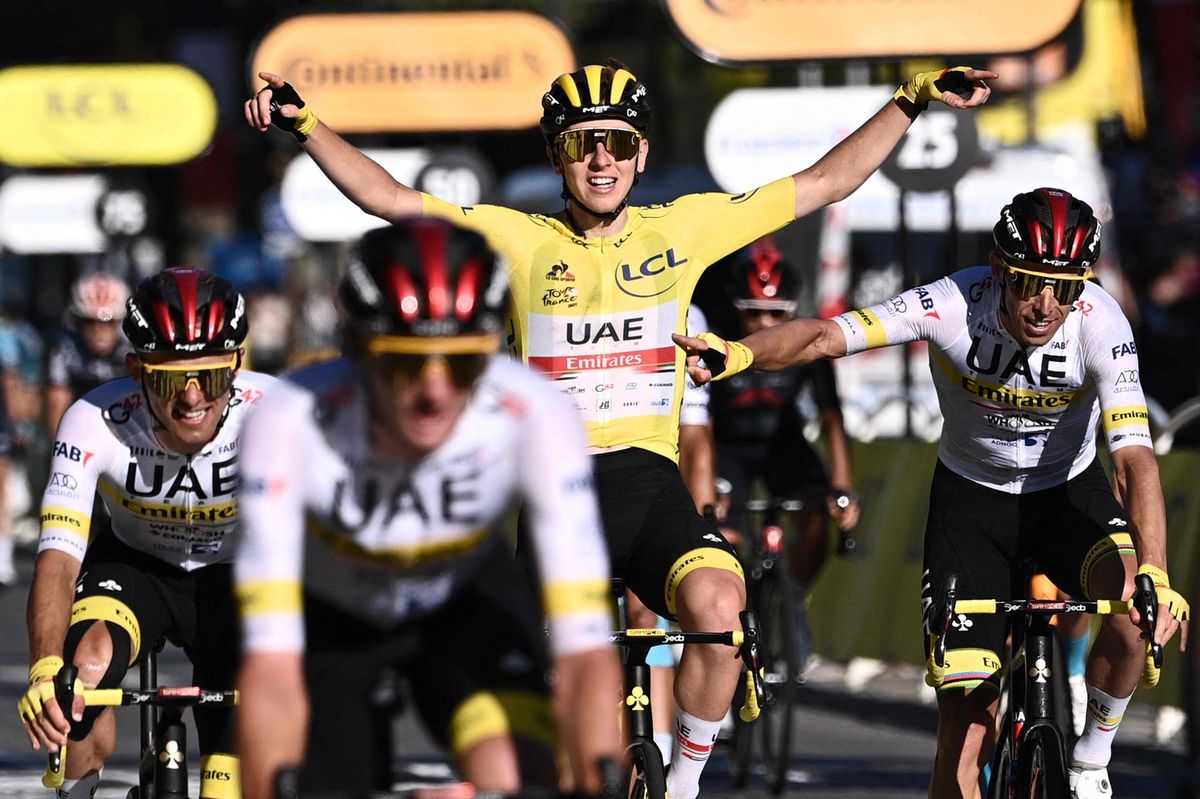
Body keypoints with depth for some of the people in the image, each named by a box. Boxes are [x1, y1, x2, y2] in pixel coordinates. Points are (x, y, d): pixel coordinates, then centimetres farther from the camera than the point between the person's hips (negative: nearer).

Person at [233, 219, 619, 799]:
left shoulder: (536, 418, -35)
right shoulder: (291, 424, -37)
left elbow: (585, 654, -38)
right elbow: (272, 672, -42)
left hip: (466, 598, 0)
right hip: (325, 610, 0)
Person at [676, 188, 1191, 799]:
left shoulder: (1100, 326, -28)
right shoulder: (955, 305, -27)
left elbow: (1134, 456, -36)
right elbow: (827, 335, -35)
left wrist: (1155, 575, -50)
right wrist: (740, 353, -55)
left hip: (1069, 495, 0)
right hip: (970, 498, 0)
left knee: (1135, 613, -31)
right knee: (965, 734, -9)